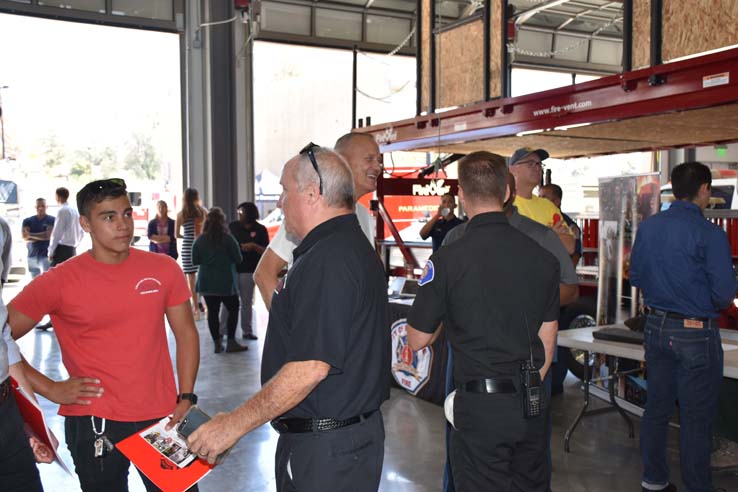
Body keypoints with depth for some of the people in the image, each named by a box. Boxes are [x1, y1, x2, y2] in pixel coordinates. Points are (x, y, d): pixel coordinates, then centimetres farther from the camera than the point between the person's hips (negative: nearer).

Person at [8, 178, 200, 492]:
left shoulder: (164, 269, 0)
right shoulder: (58, 282, -7)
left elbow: (186, 334, 7)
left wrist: (186, 397, 0)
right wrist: (50, 388, -8)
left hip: (162, 418, 2)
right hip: (94, 425, -2)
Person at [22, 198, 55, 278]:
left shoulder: (52, 220, 0)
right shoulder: (27, 221, 9)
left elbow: (49, 235, -12)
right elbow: (25, 237, -2)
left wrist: (31, 235, -5)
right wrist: (42, 236, -8)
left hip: (46, 255, -4)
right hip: (32, 256, 4)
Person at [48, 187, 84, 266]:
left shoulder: (62, 211, -9)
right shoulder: (75, 211, 13)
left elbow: (57, 233, -12)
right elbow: (81, 233, 18)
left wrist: (51, 252, -8)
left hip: (62, 249, -8)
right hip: (73, 250, 8)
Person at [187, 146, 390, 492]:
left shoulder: (327, 261, -23)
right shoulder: (355, 246, 11)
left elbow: (310, 368, -28)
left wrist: (234, 424, -22)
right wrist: (289, 299, 23)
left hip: (326, 448, -10)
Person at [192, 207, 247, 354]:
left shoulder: (199, 240, -1)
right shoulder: (228, 238, -10)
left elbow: (195, 261, 4)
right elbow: (238, 259, -6)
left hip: (206, 282, 3)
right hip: (226, 281, -3)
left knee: (212, 312, 7)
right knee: (233, 309, 9)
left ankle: (217, 343, 9)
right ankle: (231, 342, 4)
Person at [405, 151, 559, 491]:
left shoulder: (447, 260, -15)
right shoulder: (543, 257, 0)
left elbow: (417, 341, -5)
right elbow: (547, 342, 8)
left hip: (480, 406, -5)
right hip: (532, 405, 5)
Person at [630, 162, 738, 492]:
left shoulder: (647, 227, 1)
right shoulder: (709, 234, -17)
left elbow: (636, 277, 9)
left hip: (656, 326, 6)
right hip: (695, 333, -6)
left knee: (656, 408, 17)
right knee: (696, 418, 6)